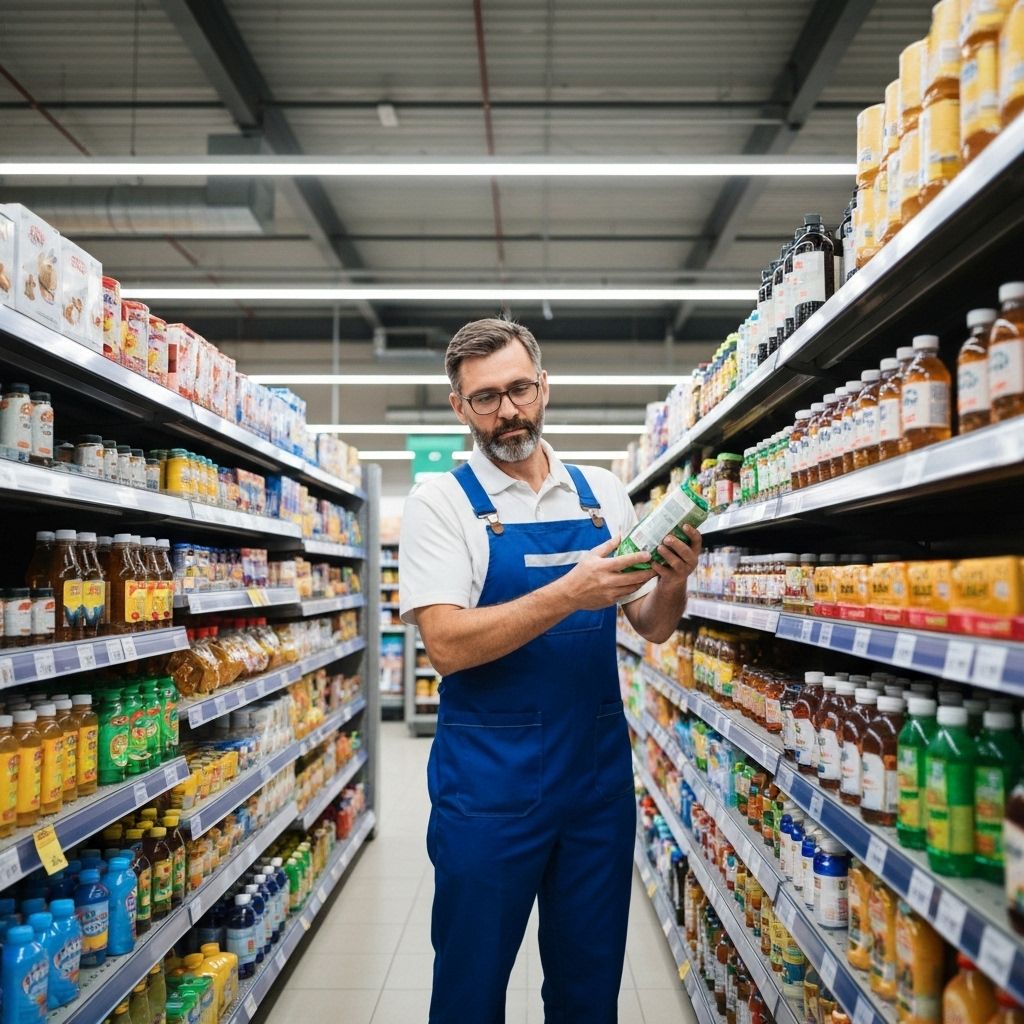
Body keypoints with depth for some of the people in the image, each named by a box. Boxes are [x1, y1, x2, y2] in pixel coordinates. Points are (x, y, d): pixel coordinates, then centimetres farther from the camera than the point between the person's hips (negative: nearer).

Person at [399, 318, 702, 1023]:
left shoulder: (603, 492, 6)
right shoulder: (441, 502, -6)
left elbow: (653, 627, 9)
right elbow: (447, 644, -17)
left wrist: (673, 583, -13)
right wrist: (568, 593, -26)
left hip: (600, 772, 4)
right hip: (489, 778, -3)